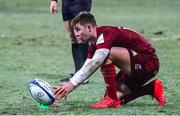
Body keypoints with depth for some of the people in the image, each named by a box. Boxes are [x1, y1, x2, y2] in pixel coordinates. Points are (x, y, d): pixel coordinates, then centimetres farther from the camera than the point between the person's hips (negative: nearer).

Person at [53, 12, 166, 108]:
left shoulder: (106, 33, -21)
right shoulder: (94, 43, 9)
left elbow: (94, 63, -31)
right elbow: (86, 69, 10)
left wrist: (72, 84, -33)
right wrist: (68, 85, -3)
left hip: (148, 62, -10)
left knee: (107, 54, -26)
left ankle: (111, 99, -19)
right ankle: (152, 88, 12)